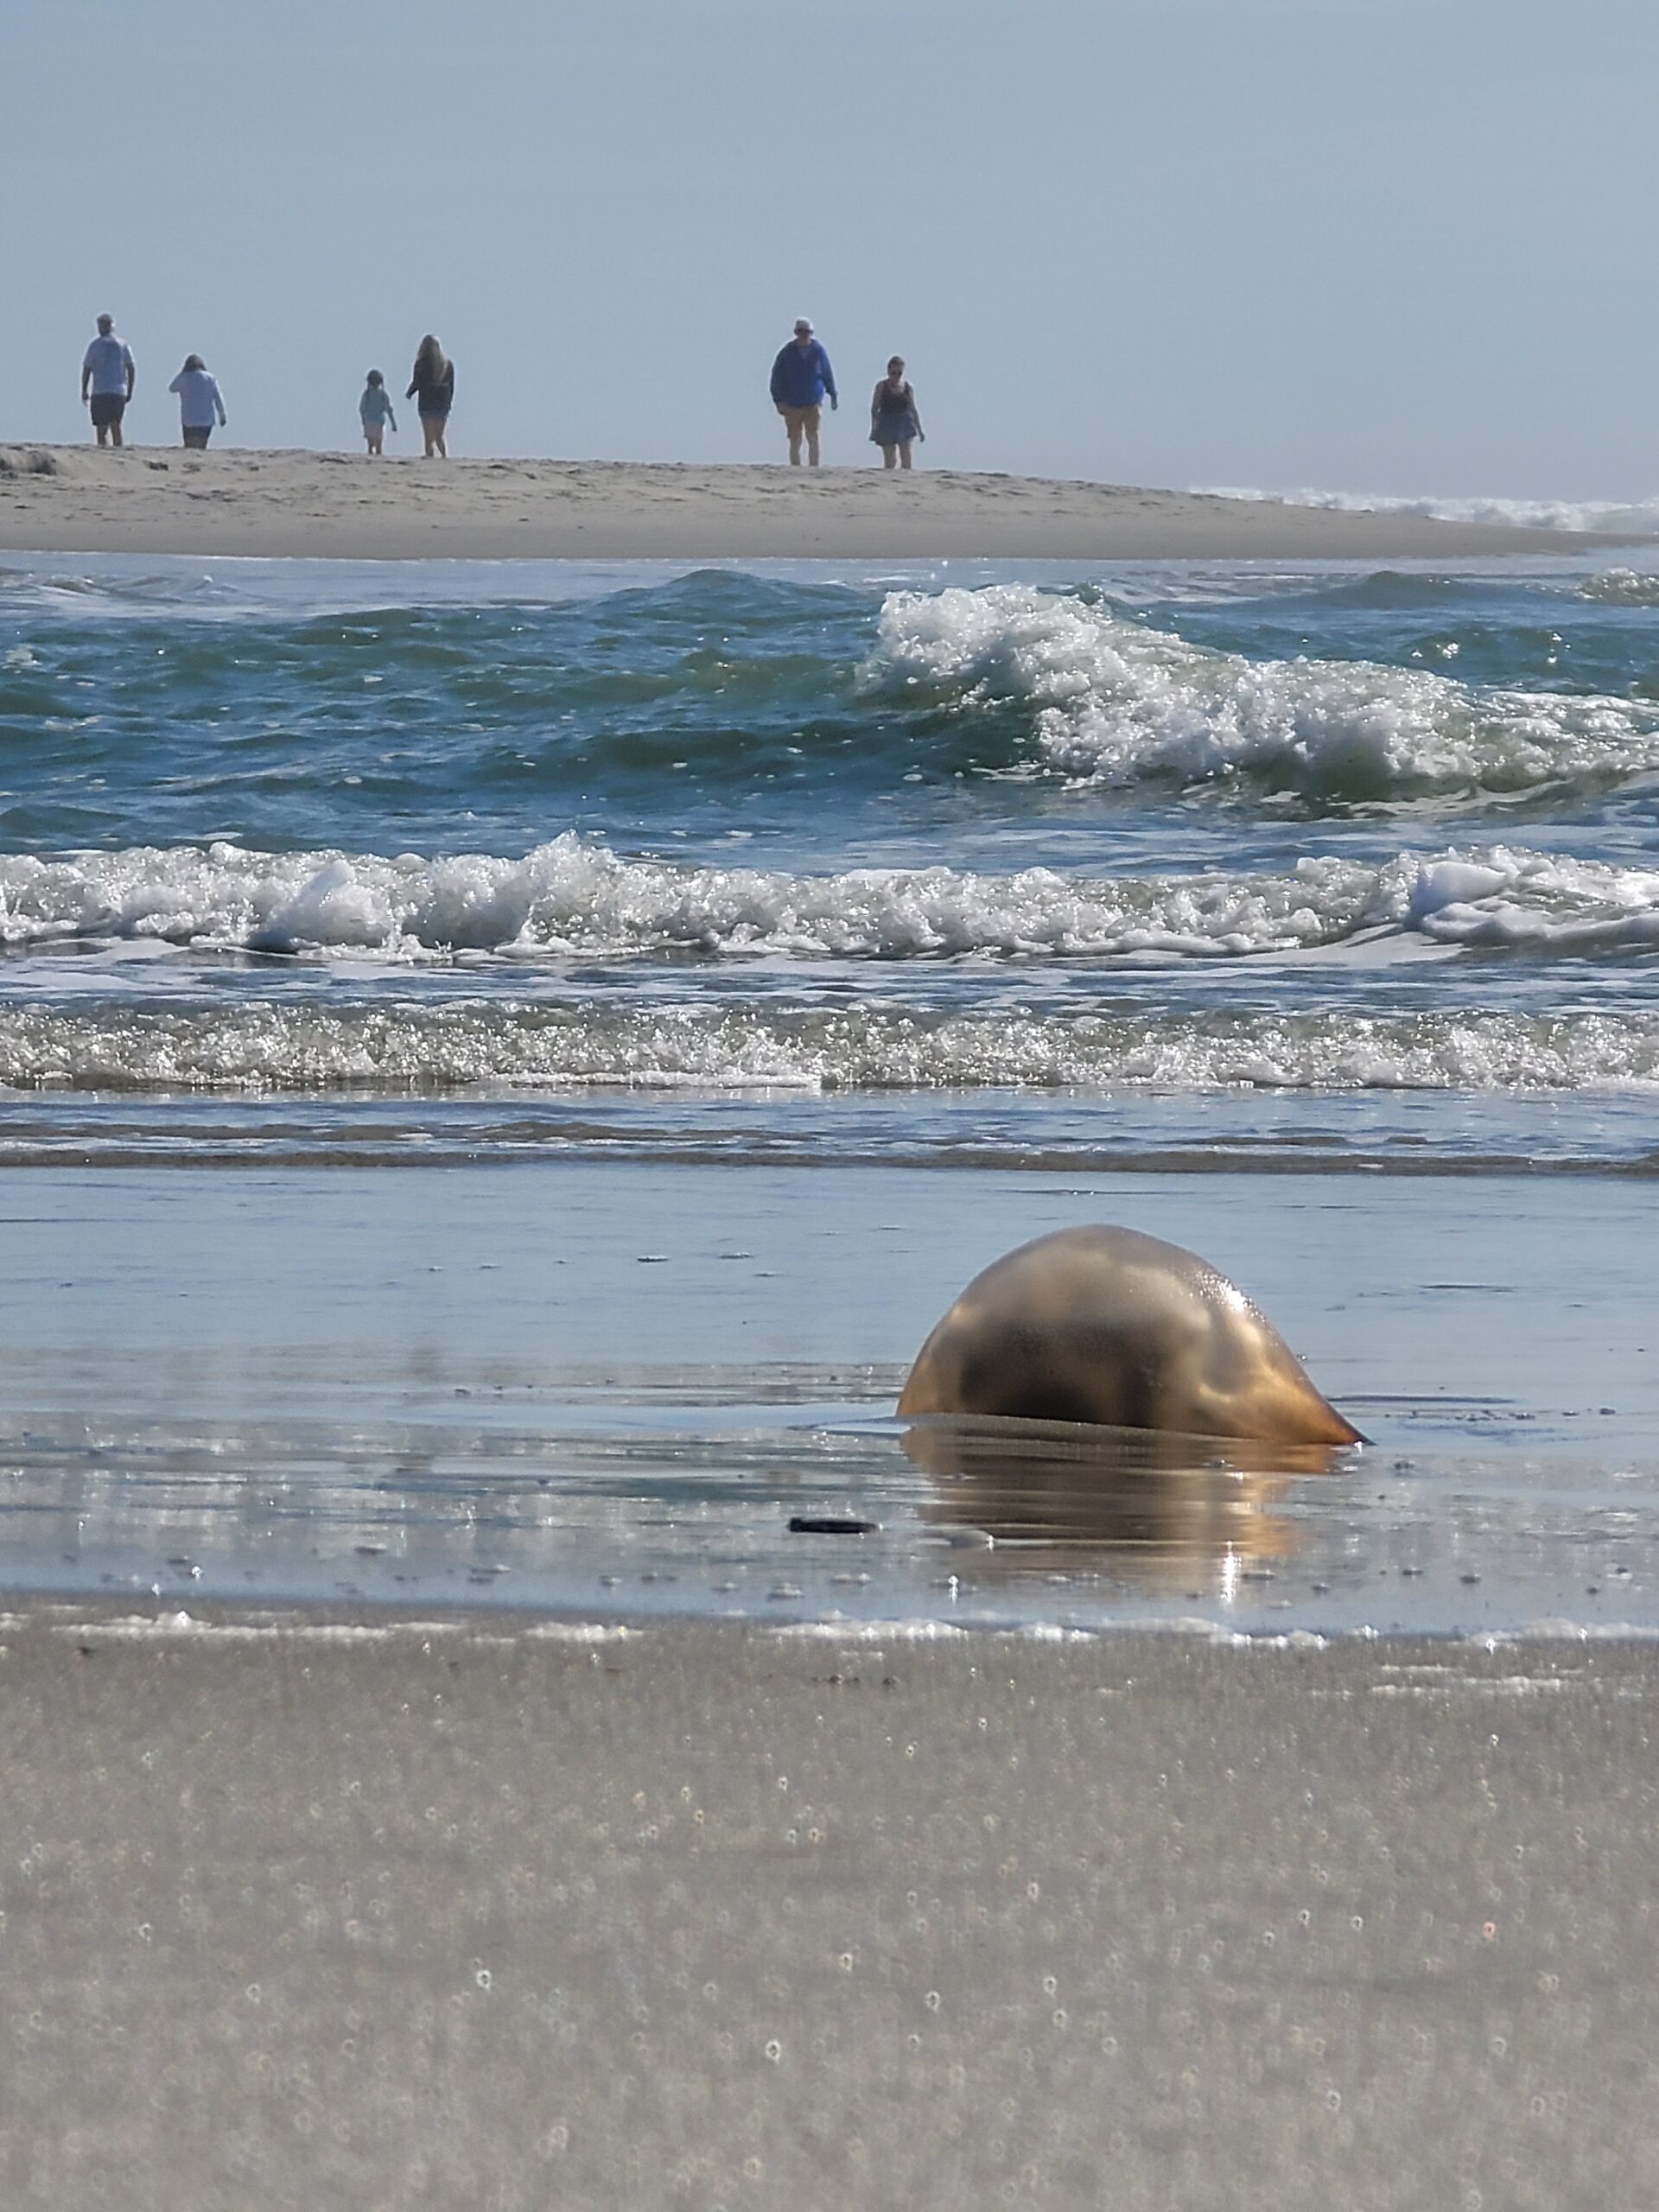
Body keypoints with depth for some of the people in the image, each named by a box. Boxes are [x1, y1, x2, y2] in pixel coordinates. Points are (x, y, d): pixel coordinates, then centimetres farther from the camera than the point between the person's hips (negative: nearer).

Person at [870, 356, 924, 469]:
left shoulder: (907, 388, 7)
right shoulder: (882, 387, -1)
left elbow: (913, 409, 13)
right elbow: (874, 408, -2)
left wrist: (919, 429, 11)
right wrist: (874, 426, -13)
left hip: (903, 424, 2)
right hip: (887, 425, -2)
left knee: (906, 458, -7)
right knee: (890, 460, -4)